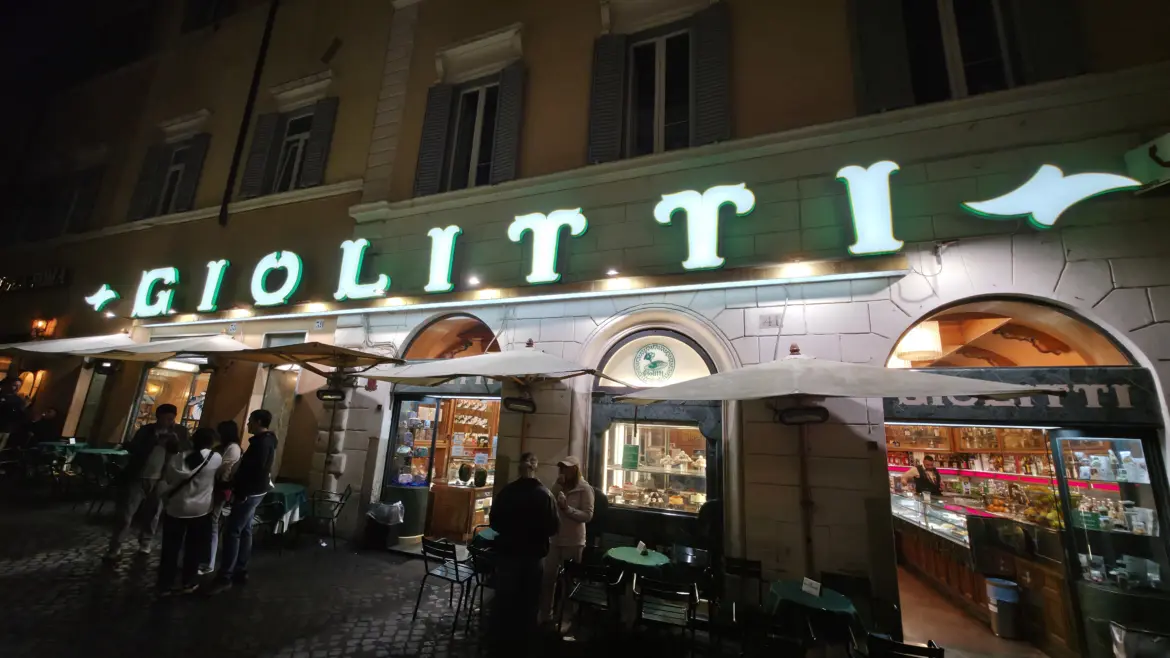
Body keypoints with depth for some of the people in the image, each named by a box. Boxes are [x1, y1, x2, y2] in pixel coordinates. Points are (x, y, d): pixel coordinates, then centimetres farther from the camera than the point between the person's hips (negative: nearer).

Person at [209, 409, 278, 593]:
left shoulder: (261, 442, -19)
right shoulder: (267, 440, 12)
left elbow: (254, 470, -23)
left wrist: (240, 493, -20)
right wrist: (239, 489, 15)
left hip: (250, 493, -10)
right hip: (254, 492, 10)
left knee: (232, 532, -6)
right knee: (244, 531, 14)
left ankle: (225, 577, -1)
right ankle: (240, 572, 21)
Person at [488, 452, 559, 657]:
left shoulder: (506, 492, -14)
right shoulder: (545, 494, -15)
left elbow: (494, 522, -3)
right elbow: (553, 527, -9)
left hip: (508, 553, 1)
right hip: (534, 555, 0)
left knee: (503, 601, 16)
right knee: (528, 603, 17)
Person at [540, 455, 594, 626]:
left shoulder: (585, 489, -11)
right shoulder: (557, 486, 3)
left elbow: (588, 516, -15)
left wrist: (567, 508, -25)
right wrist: (558, 487, -16)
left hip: (573, 541, -3)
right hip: (555, 538, 4)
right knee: (548, 577, 6)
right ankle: (545, 614, 25)